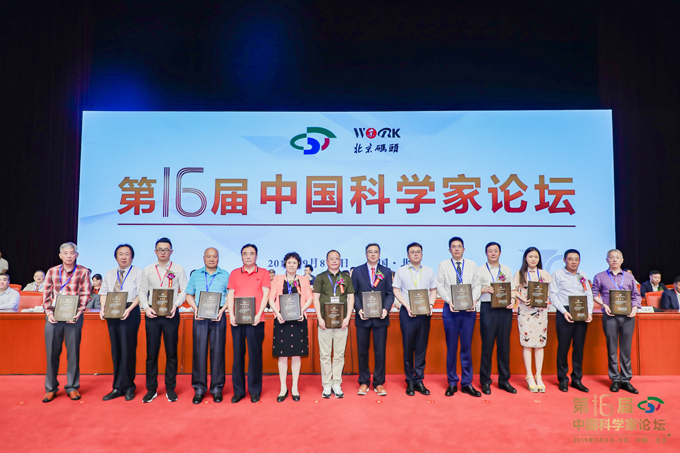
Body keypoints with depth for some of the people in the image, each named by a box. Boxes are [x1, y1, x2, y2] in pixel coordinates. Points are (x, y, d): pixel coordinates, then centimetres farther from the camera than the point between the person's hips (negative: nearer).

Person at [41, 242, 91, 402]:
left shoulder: (83, 272, 4)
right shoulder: (52, 271, 11)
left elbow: (85, 294, -1)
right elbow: (46, 294, 8)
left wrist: (78, 313, -13)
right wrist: (48, 312, -7)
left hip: (73, 317, -2)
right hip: (53, 317, 2)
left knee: (73, 353, 4)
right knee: (52, 353, 5)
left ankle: (72, 387, 15)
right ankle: (51, 388, 18)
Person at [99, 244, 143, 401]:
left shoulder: (138, 272, 2)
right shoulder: (109, 274, 19)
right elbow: (103, 292, 14)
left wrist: (129, 309, -19)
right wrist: (103, 307, -4)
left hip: (130, 312, -5)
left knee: (128, 349, -4)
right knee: (115, 350, 7)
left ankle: (126, 387, 4)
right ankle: (118, 388, 14)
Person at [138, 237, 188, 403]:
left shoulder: (179, 269, 4)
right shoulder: (148, 270, 11)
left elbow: (184, 290, 1)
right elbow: (142, 291, 10)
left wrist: (175, 305, -14)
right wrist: (146, 307, -6)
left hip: (171, 314, -2)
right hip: (152, 314, 2)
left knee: (171, 353, 3)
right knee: (151, 353, 4)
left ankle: (170, 389, 13)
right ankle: (151, 389, 15)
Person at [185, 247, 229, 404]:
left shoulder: (225, 275, 6)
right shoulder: (196, 275, 12)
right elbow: (189, 295, 12)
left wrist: (222, 309, -11)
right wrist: (195, 308, -5)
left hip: (218, 316, -1)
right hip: (200, 316, 1)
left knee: (217, 350, 1)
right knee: (199, 351, 1)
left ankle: (217, 388, 10)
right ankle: (199, 389, 11)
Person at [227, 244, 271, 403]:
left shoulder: (263, 273, 7)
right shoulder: (234, 273, 12)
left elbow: (265, 294, 1)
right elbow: (230, 295, 8)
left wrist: (259, 315, -10)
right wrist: (231, 315, -4)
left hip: (255, 320, -2)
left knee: (255, 354, 1)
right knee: (238, 354, 5)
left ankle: (255, 390, 10)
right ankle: (238, 391, 13)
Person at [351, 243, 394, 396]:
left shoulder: (386, 272, 8)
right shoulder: (357, 271, 6)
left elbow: (390, 293, 4)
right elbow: (353, 293, 3)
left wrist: (386, 309, -12)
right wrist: (359, 309, -11)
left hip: (380, 317, 0)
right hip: (363, 317, 0)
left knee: (380, 351, 4)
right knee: (362, 351, 7)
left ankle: (379, 383, 17)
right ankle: (364, 382, 20)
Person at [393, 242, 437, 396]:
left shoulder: (429, 271, 11)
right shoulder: (401, 271, 5)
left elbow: (433, 290, 11)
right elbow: (396, 290, 1)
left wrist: (430, 305, -6)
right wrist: (407, 306, -11)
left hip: (424, 313, 2)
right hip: (407, 312, -2)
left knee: (421, 348, 5)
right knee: (408, 348, 2)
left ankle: (419, 381, 13)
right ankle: (410, 382, 11)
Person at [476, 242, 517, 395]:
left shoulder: (507, 270, 15)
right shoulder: (480, 270, 7)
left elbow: (512, 289, 10)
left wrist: (512, 300, -9)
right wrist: (483, 290, -17)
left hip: (505, 309, 3)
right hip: (488, 308, -2)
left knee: (504, 345, 6)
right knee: (487, 345, 0)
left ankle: (504, 380, 18)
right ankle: (485, 381, 10)